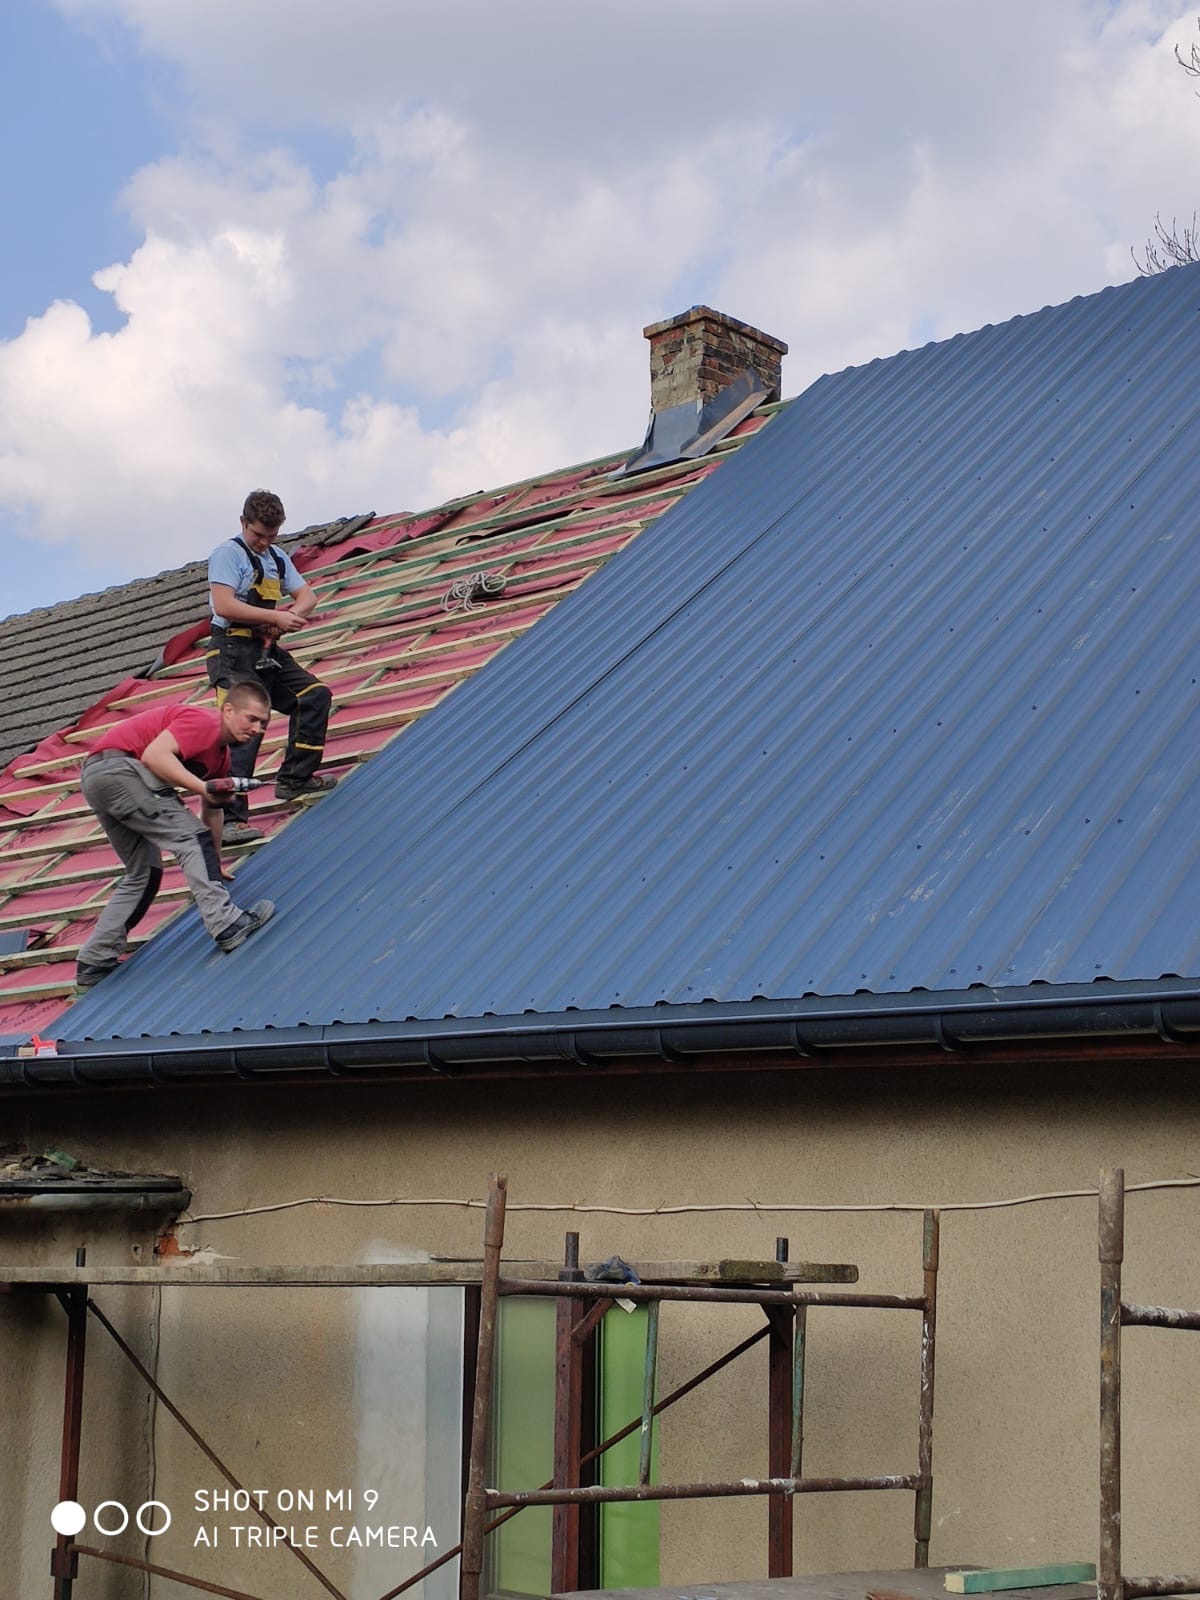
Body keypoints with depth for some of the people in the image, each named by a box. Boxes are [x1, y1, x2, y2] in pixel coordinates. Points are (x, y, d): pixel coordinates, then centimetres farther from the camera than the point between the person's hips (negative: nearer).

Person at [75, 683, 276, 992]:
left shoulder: (221, 754, 20)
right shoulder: (203, 723, -10)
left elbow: (211, 811, 29)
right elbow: (154, 754, -23)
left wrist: (213, 866, 32)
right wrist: (203, 787, -25)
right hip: (116, 766, -11)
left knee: (144, 874, 16)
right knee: (192, 837, -15)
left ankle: (93, 965, 17)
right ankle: (225, 924, -22)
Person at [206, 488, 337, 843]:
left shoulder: (278, 558, 17)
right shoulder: (228, 554, -8)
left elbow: (307, 596, 12)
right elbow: (224, 606, -20)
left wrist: (291, 614, -12)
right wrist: (276, 617, -18)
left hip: (268, 651, 8)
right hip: (235, 652, -8)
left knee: (316, 695, 4)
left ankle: (294, 780, 9)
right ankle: (229, 819, -20)